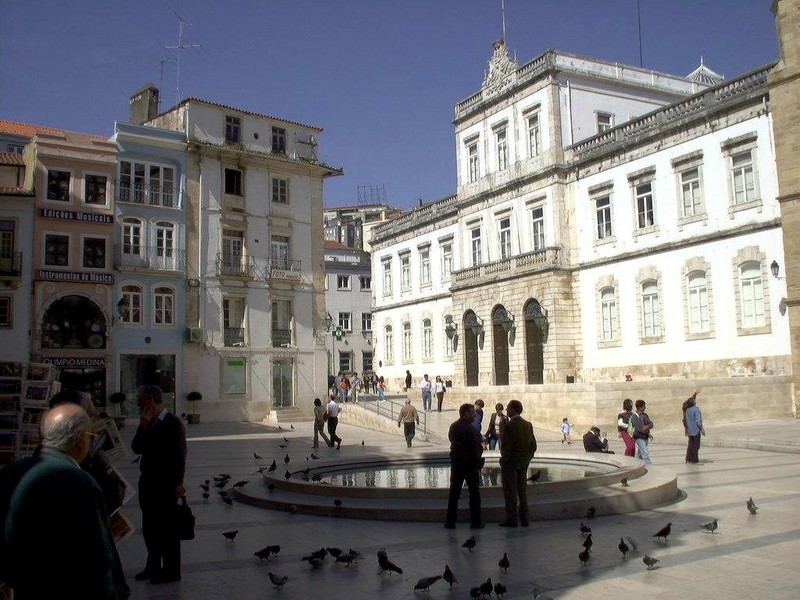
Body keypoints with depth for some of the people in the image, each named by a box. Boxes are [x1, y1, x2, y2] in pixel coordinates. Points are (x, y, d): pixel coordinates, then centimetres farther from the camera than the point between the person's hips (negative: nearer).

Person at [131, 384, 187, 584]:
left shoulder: (173, 423, -13)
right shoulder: (148, 424, 9)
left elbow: (180, 454, -14)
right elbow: (136, 448, 2)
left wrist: (178, 483, -16)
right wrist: (143, 427, -11)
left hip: (166, 485, -8)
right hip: (147, 482, 8)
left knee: (166, 528, 2)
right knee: (149, 528, 17)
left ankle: (171, 570, 13)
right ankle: (153, 566, 31)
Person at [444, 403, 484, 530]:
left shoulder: (453, 427, 5)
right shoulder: (470, 429, -17)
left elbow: (451, 441, 10)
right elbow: (475, 447, -19)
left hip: (456, 462, 6)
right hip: (470, 463, -6)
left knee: (454, 492, 9)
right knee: (474, 492, 5)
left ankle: (450, 521, 10)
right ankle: (475, 521, 7)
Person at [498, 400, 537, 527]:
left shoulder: (508, 426, -17)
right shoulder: (528, 425, 5)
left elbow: (506, 446, -19)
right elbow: (533, 445, 9)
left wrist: (503, 461, -7)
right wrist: (527, 458, 16)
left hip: (511, 462, -7)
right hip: (524, 462, 7)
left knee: (510, 492, 1)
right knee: (522, 490, 14)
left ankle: (511, 519, 2)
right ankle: (524, 519, 17)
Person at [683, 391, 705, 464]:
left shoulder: (687, 410, -1)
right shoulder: (696, 409, -18)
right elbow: (698, 421, -18)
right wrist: (702, 429, -12)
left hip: (690, 430, 7)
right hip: (696, 429, -7)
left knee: (690, 445, 15)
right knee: (695, 445, 1)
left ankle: (689, 459, 18)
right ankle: (694, 460, 4)